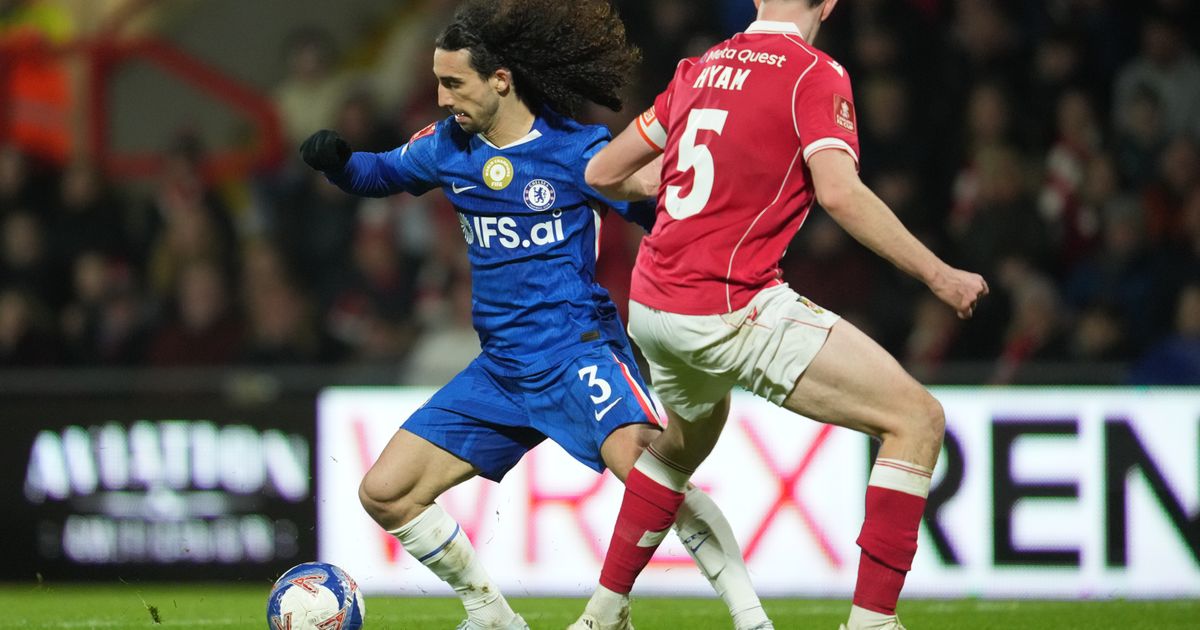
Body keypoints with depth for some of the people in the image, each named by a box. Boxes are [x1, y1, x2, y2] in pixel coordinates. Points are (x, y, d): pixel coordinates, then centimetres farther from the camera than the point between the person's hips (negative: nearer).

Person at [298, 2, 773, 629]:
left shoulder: (577, 150, -9)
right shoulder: (450, 145, 7)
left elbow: (666, 219, -7)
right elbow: (381, 173, 22)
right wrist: (337, 160, 0)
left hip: (577, 349, -7)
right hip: (501, 367, 7)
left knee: (641, 461, -34)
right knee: (385, 493, 3)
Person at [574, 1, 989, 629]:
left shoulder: (701, 67, 13)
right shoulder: (816, 74, -6)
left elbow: (603, 172, 19)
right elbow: (839, 193, -20)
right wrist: (938, 275, -15)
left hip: (650, 308, 8)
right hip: (731, 309, -8)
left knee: (686, 437, 38)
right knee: (917, 420, -5)